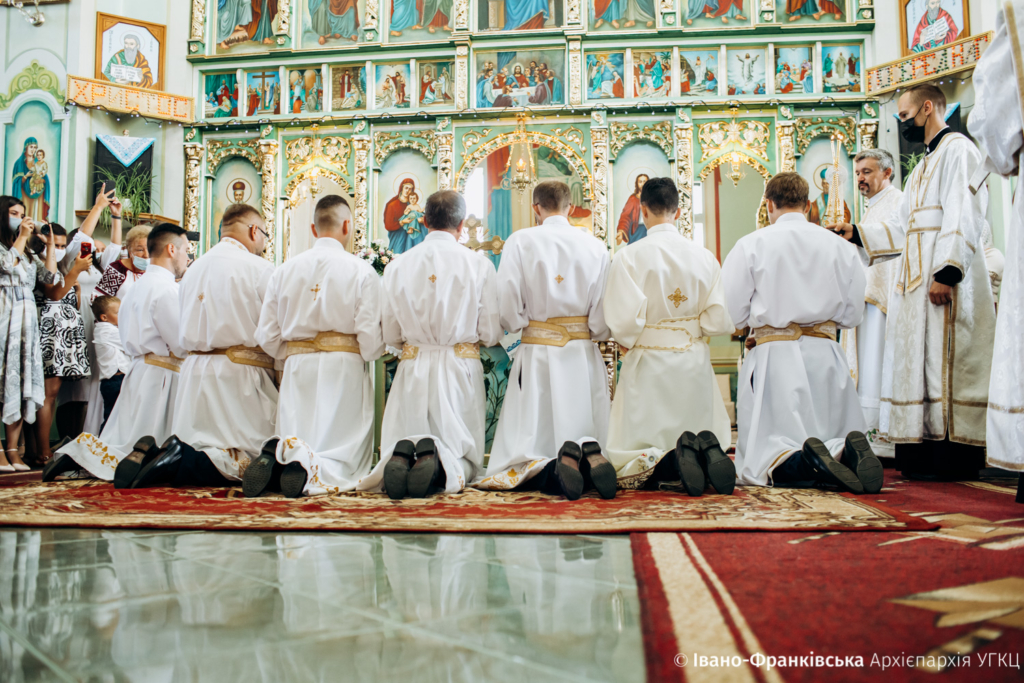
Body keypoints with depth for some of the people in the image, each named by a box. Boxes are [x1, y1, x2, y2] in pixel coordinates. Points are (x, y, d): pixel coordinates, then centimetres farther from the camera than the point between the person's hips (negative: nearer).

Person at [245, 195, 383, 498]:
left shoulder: (284, 270, 8)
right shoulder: (361, 271, -4)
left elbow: (267, 337, 8)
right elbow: (371, 338, -10)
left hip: (297, 369, 4)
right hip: (344, 369, -3)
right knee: (345, 459, -1)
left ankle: (275, 458, -25)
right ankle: (308, 466, -35)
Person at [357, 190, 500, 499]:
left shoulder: (397, 266, 1)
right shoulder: (479, 264, -4)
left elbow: (390, 337, 6)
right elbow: (490, 334, -1)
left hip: (413, 369, 1)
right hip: (460, 369, -1)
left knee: (399, 444, 11)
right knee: (465, 459, 9)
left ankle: (401, 457, -25)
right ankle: (439, 461, -26)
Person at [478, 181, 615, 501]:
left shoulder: (520, 242, -2)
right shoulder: (595, 246, 3)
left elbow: (507, 310, -8)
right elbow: (604, 316, 0)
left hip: (536, 354, -2)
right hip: (583, 355, 2)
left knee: (529, 442, 3)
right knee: (591, 437, 11)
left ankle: (549, 469, -30)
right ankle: (591, 457, -24)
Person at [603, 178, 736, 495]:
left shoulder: (629, 257, -11)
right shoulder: (704, 256, 1)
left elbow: (624, 322, -17)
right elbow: (720, 320, -1)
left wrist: (627, 343, 5)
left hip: (648, 363, -3)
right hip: (694, 361, 3)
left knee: (628, 466, 5)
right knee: (704, 433, 18)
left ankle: (673, 460, -26)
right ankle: (708, 451, -17)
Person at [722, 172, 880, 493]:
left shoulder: (751, 245, -2)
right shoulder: (841, 247, 8)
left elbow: (732, 313, -2)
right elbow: (852, 315, 12)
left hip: (774, 355, -3)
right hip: (826, 355, 3)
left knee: (761, 455, 0)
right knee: (840, 435, 15)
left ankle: (805, 463, -34)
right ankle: (845, 451, -23)